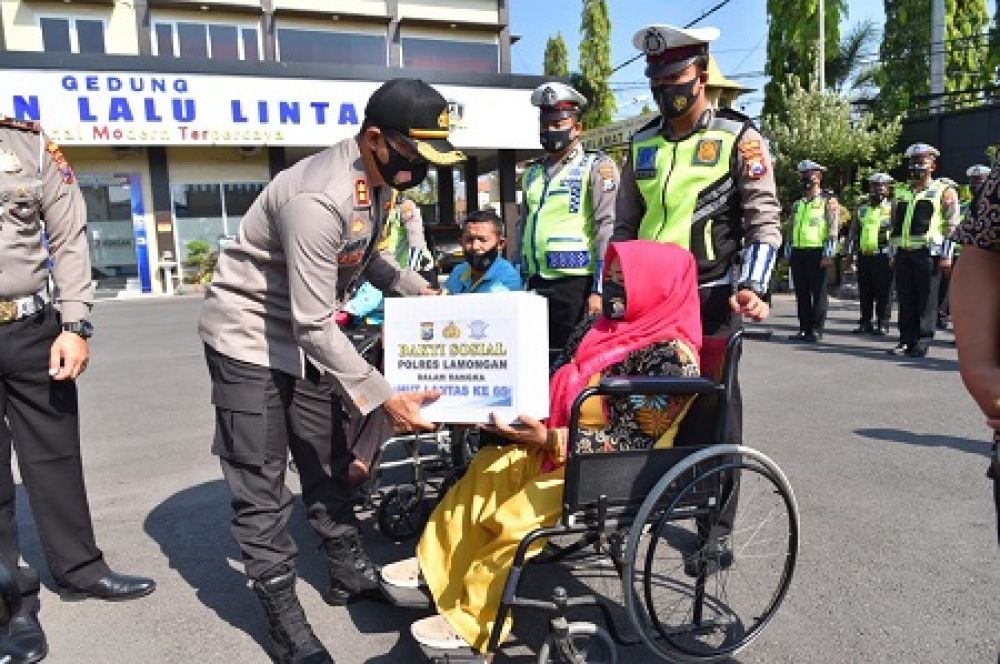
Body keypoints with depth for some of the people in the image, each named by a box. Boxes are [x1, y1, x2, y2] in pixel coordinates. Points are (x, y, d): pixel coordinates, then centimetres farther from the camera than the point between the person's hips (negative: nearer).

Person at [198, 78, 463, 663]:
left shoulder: (377, 180, -4)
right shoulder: (318, 198, -33)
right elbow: (315, 325, -32)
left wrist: (417, 288, 2)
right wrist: (383, 399, -30)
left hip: (303, 335, 9)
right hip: (250, 340, -8)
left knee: (328, 462, 16)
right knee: (262, 486, -2)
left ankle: (351, 573, 31)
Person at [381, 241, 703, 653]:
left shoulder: (670, 355, -21)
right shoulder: (613, 329, 5)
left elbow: (630, 443, -23)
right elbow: (564, 388, 11)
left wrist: (550, 440, -29)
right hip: (563, 444, 9)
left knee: (514, 517, -19)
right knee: (484, 470, 4)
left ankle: (470, 619, 1)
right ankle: (436, 563, 19)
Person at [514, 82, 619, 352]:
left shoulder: (597, 167, 0)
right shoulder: (533, 173, 19)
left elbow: (607, 228, -9)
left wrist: (599, 289, -16)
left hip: (576, 283, -6)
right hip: (536, 284, 6)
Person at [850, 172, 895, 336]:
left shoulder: (892, 208, 3)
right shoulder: (862, 209, 16)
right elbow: (854, 231, 22)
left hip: (883, 256, -5)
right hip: (864, 255, 5)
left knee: (883, 292, -3)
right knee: (864, 292, 8)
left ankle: (883, 324, 3)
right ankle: (865, 322, 16)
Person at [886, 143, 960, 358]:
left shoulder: (944, 192, 5)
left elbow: (952, 225, -1)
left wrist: (946, 255, -10)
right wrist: (894, 255, 17)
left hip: (927, 253, -5)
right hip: (903, 253, 5)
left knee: (926, 300, -2)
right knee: (905, 300, 5)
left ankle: (923, 342, 2)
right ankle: (906, 340, 11)